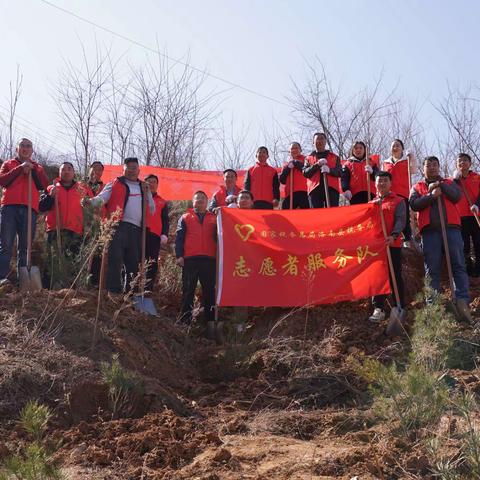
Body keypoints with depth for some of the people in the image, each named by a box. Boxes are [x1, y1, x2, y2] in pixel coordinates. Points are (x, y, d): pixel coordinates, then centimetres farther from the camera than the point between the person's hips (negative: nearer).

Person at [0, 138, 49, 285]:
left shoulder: (37, 167, 23)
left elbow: (44, 185, 7)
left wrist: (33, 169, -3)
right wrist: (20, 168, -3)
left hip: (29, 209, 2)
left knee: (25, 247, -1)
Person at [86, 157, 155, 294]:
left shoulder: (144, 188, 23)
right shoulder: (115, 184, 9)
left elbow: (151, 208, 30)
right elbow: (102, 197, -6)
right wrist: (91, 201, -25)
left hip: (136, 230, 5)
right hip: (119, 226, -5)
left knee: (134, 263, 7)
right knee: (115, 260, -12)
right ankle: (113, 292, -11)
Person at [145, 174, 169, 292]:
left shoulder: (162, 202, 21)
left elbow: (165, 220, 15)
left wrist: (164, 234, -1)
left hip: (154, 234, 1)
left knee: (152, 263, -8)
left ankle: (148, 289, -11)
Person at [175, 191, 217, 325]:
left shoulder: (214, 218, 17)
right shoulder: (185, 218, 14)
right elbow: (179, 238, 7)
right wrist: (179, 255, -4)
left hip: (209, 259, 1)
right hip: (190, 260, -1)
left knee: (209, 291, 2)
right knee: (188, 290, 1)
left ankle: (210, 319, 8)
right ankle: (185, 319, 5)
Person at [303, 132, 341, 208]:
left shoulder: (334, 157, 17)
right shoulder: (309, 158, 18)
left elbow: (339, 172, 5)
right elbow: (305, 173, 2)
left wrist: (329, 170, -16)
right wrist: (317, 165, -13)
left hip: (331, 188, 0)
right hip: (314, 189, 0)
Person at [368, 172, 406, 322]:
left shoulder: (398, 201, 5)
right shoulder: (371, 203, 18)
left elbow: (400, 220, -8)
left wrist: (394, 235, -25)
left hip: (393, 244, -4)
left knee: (395, 276, 1)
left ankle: (399, 308, 8)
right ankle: (378, 309, 6)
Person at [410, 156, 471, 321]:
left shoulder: (449, 182, 20)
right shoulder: (417, 187, 18)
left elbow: (457, 196, 0)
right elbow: (414, 204, -1)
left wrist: (440, 186, -5)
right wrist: (431, 196, -10)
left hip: (451, 227, 1)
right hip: (430, 230, -1)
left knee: (458, 265, -8)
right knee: (432, 270, -3)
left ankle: (462, 302, -11)